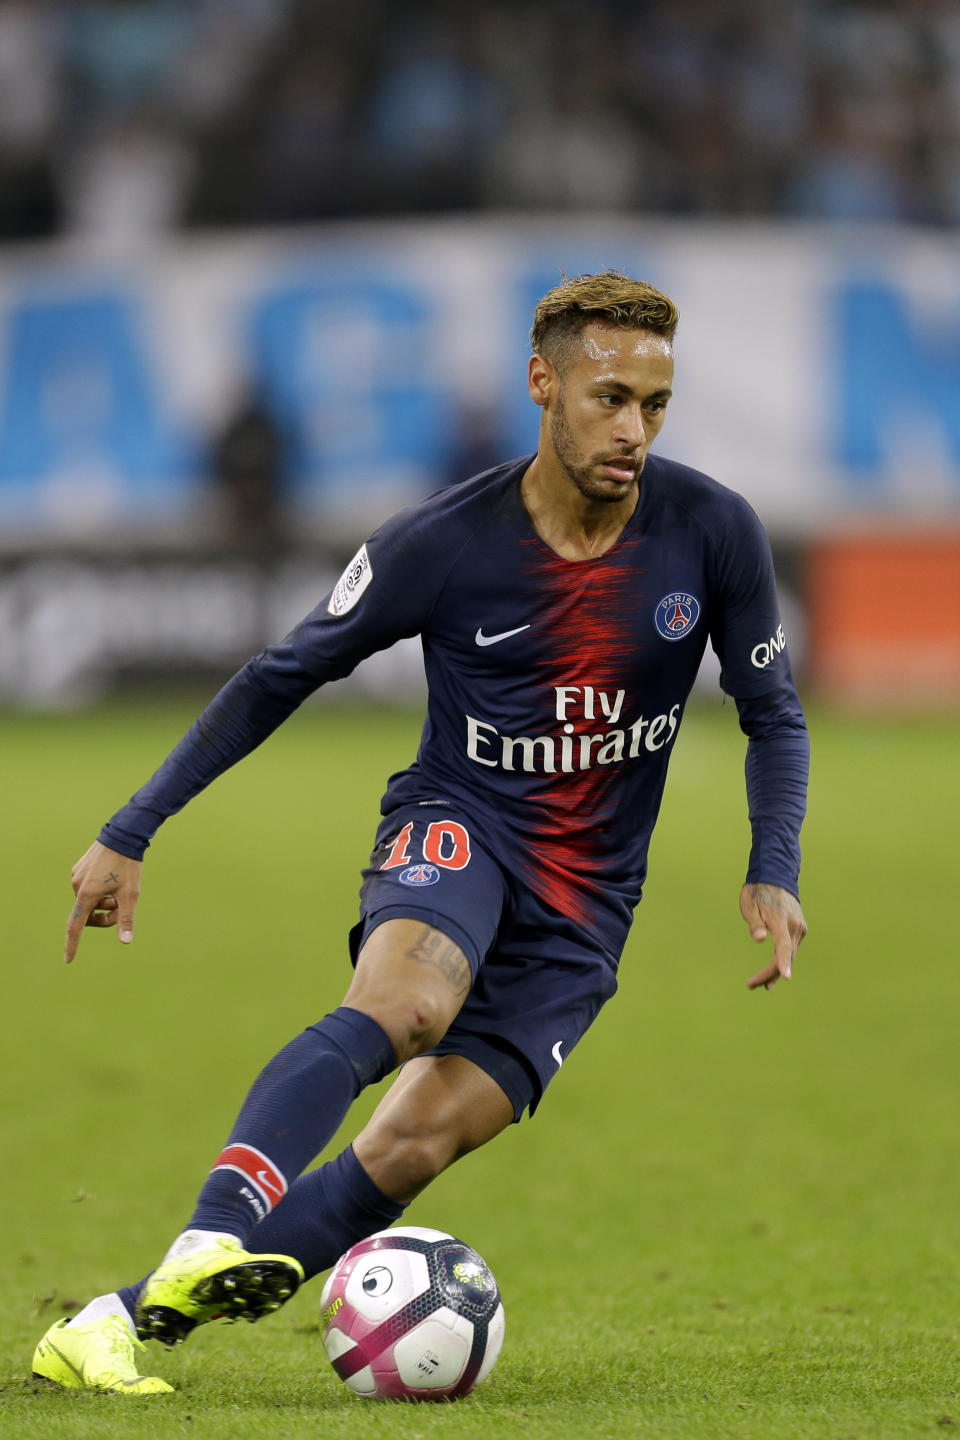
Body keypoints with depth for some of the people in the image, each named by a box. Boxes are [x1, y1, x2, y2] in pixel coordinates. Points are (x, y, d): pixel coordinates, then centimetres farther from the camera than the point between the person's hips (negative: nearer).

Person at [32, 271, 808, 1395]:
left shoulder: (712, 533, -7)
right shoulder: (442, 543, -11)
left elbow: (772, 715, 7)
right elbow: (279, 678, 0)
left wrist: (772, 872, -9)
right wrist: (128, 837, -1)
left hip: (584, 906, 2)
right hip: (454, 830, -2)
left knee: (417, 1144, -16)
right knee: (404, 1003, -37)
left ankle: (119, 1323, -15)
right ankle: (209, 1242, -51)